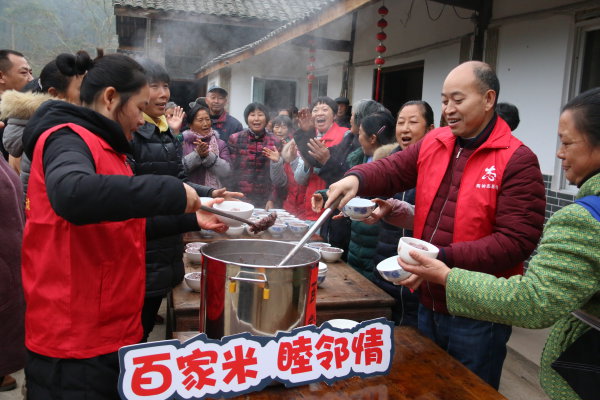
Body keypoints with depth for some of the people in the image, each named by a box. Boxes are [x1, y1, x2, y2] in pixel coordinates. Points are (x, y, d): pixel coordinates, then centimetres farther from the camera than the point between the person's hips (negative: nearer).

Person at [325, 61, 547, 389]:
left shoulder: (518, 161, -15)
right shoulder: (433, 144, 4)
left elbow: (517, 240, -20)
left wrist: (443, 258, -28)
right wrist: (357, 179, -21)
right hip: (428, 303, 6)